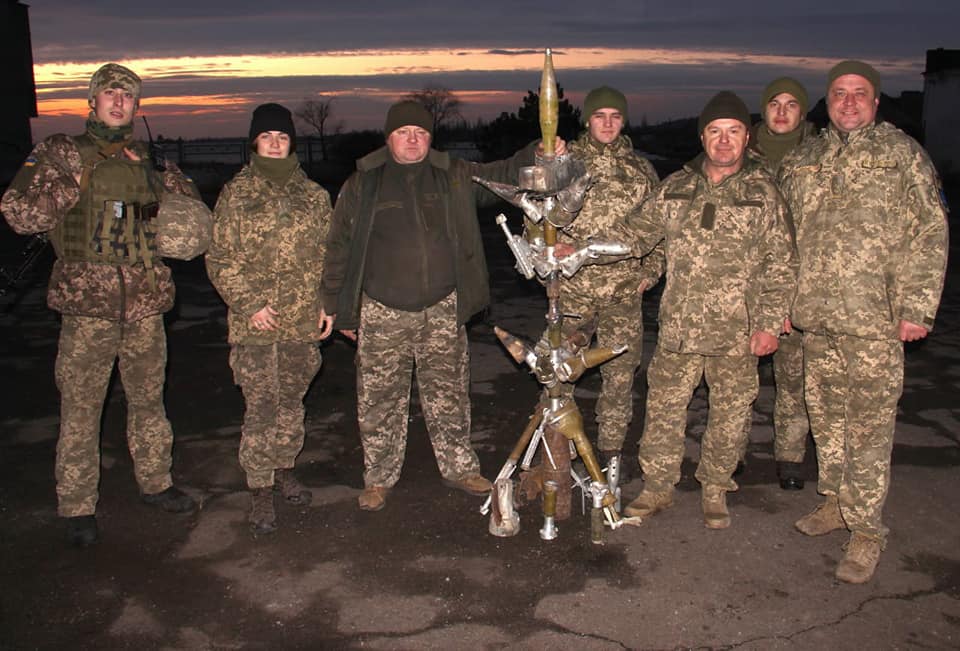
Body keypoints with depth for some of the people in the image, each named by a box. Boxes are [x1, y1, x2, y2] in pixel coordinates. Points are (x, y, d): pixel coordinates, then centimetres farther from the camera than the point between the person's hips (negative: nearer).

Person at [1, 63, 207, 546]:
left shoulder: (148, 163, 12)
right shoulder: (62, 153, 3)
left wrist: (162, 180, -1)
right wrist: (76, 181, -11)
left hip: (145, 305, 3)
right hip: (88, 304, -3)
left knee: (148, 399, 15)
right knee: (80, 408, 2)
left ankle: (156, 482, 31)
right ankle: (77, 507, 15)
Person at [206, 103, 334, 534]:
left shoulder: (314, 196, 8)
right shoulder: (236, 194, 0)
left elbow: (327, 256, 14)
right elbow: (220, 259, -1)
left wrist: (328, 304, 7)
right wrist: (248, 304, -10)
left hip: (303, 320, 3)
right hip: (254, 323, -3)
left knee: (292, 402, 13)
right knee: (261, 408, -3)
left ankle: (284, 468, 32)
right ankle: (260, 491, 9)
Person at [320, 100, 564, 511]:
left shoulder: (455, 177, 7)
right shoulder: (362, 185, 2)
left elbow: (501, 174, 5)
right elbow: (339, 249, 4)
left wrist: (539, 155, -16)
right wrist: (341, 310, 3)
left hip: (443, 311, 2)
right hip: (383, 314, -1)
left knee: (449, 396, 12)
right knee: (381, 401, 6)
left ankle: (458, 468, 29)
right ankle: (378, 478, 22)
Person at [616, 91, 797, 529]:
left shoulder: (763, 193, -1)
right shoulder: (675, 187, 6)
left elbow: (781, 265, -1)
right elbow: (634, 232, 11)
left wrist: (769, 324, -7)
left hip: (738, 332, -1)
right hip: (678, 328, 2)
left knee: (729, 415, 10)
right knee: (663, 409, 6)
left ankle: (714, 491, 29)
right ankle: (657, 488, 22)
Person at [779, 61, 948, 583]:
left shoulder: (902, 154, 2)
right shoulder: (801, 162, 13)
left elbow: (929, 234, -3)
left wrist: (916, 306, -10)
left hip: (875, 321, -4)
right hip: (817, 316, 5)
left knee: (869, 427, -2)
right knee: (826, 416, 14)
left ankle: (866, 530, 10)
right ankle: (836, 500, 32)